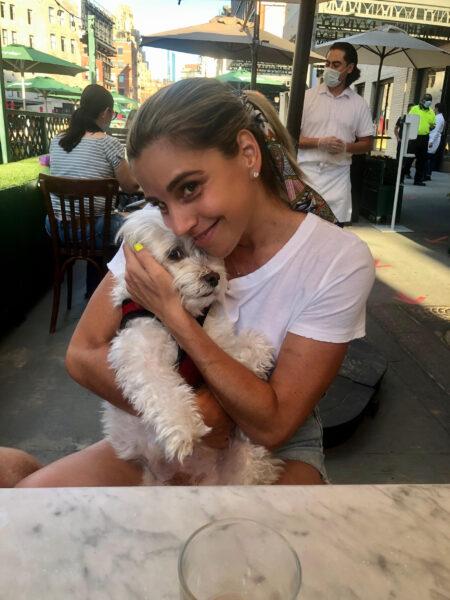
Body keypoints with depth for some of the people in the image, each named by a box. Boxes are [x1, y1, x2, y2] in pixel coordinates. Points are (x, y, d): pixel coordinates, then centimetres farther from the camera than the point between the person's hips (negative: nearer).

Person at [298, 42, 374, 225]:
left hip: (337, 177, 1)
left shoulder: (359, 104, 8)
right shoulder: (308, 96, 3)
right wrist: (320, 142, -15)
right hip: (306, 172, -1)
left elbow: (367, 143, 11)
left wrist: (346, 147, -11)